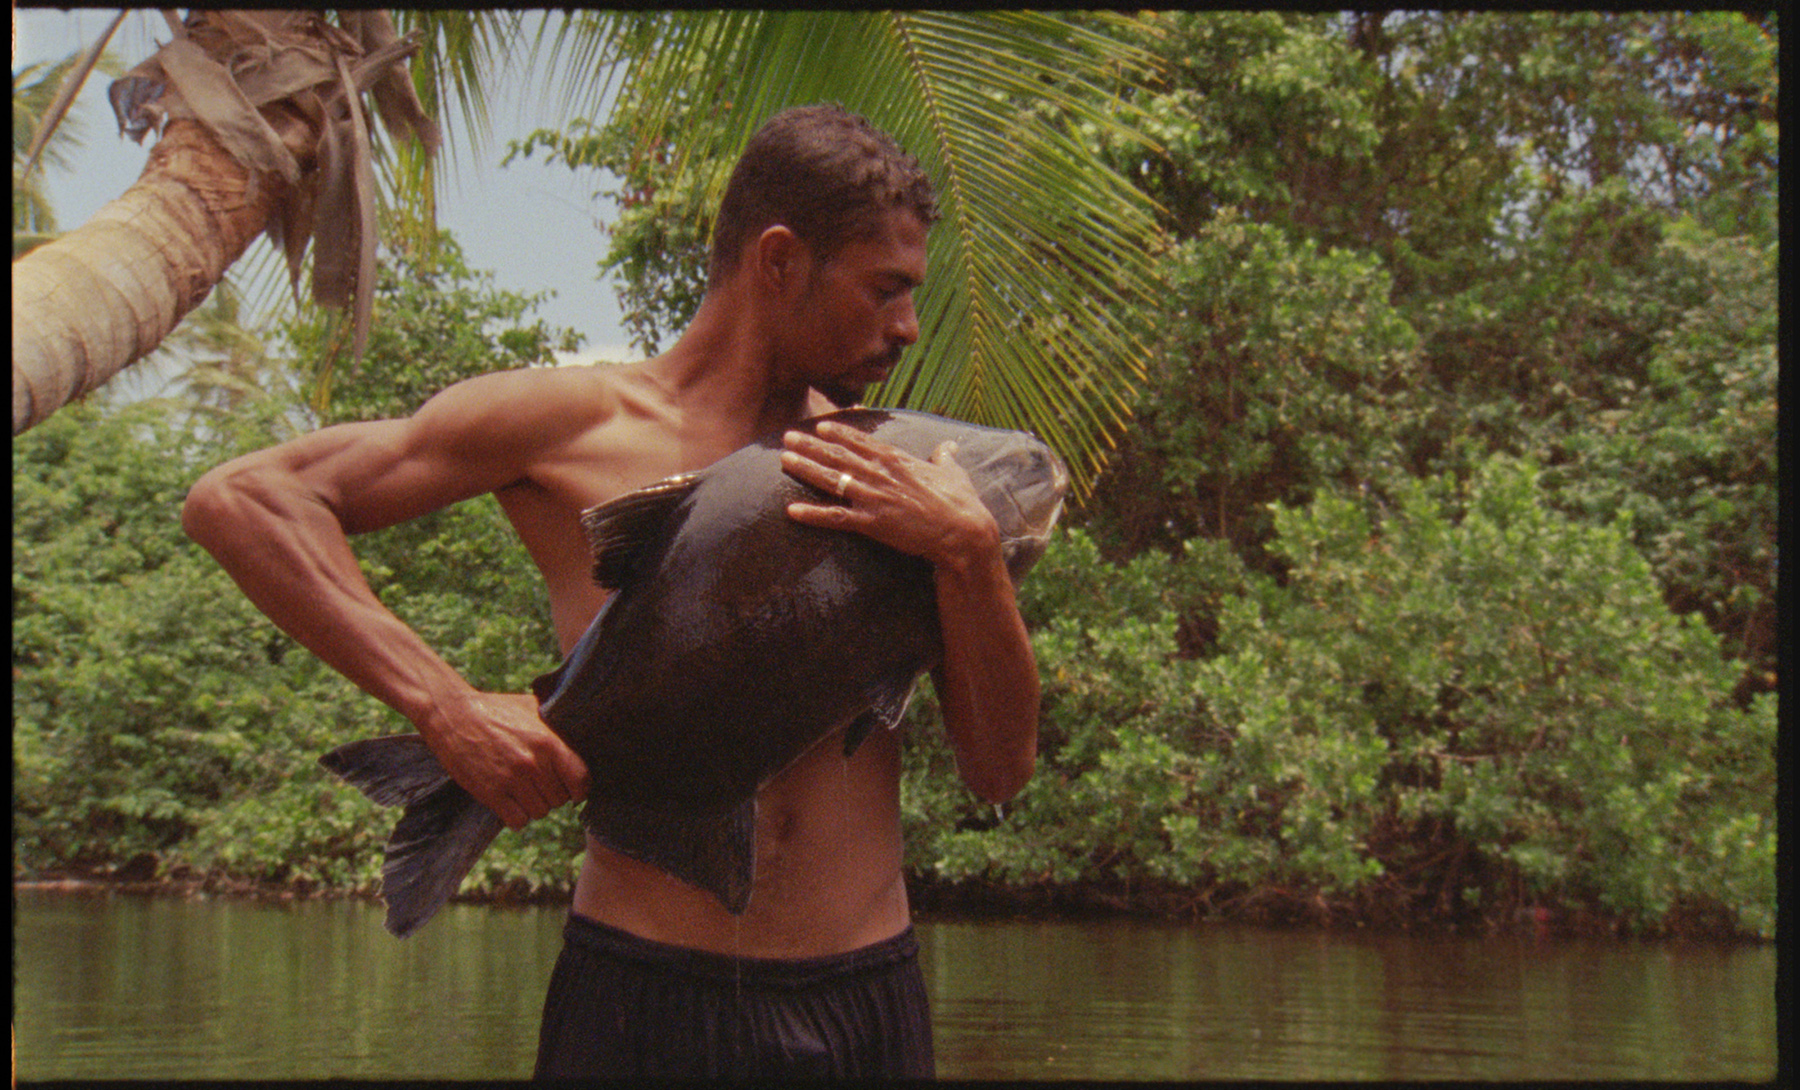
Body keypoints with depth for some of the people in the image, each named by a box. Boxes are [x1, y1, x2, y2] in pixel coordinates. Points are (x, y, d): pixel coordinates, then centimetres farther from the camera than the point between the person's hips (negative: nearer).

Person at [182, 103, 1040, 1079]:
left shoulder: (893, 475, 10)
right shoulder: (578, 423, 0)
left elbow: (1002, 771, 6)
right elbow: (237, 501, -6)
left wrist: (967, 550, -8)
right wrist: (444, 707, -15)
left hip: (869, 1007, 4)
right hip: (643, 997, -3)